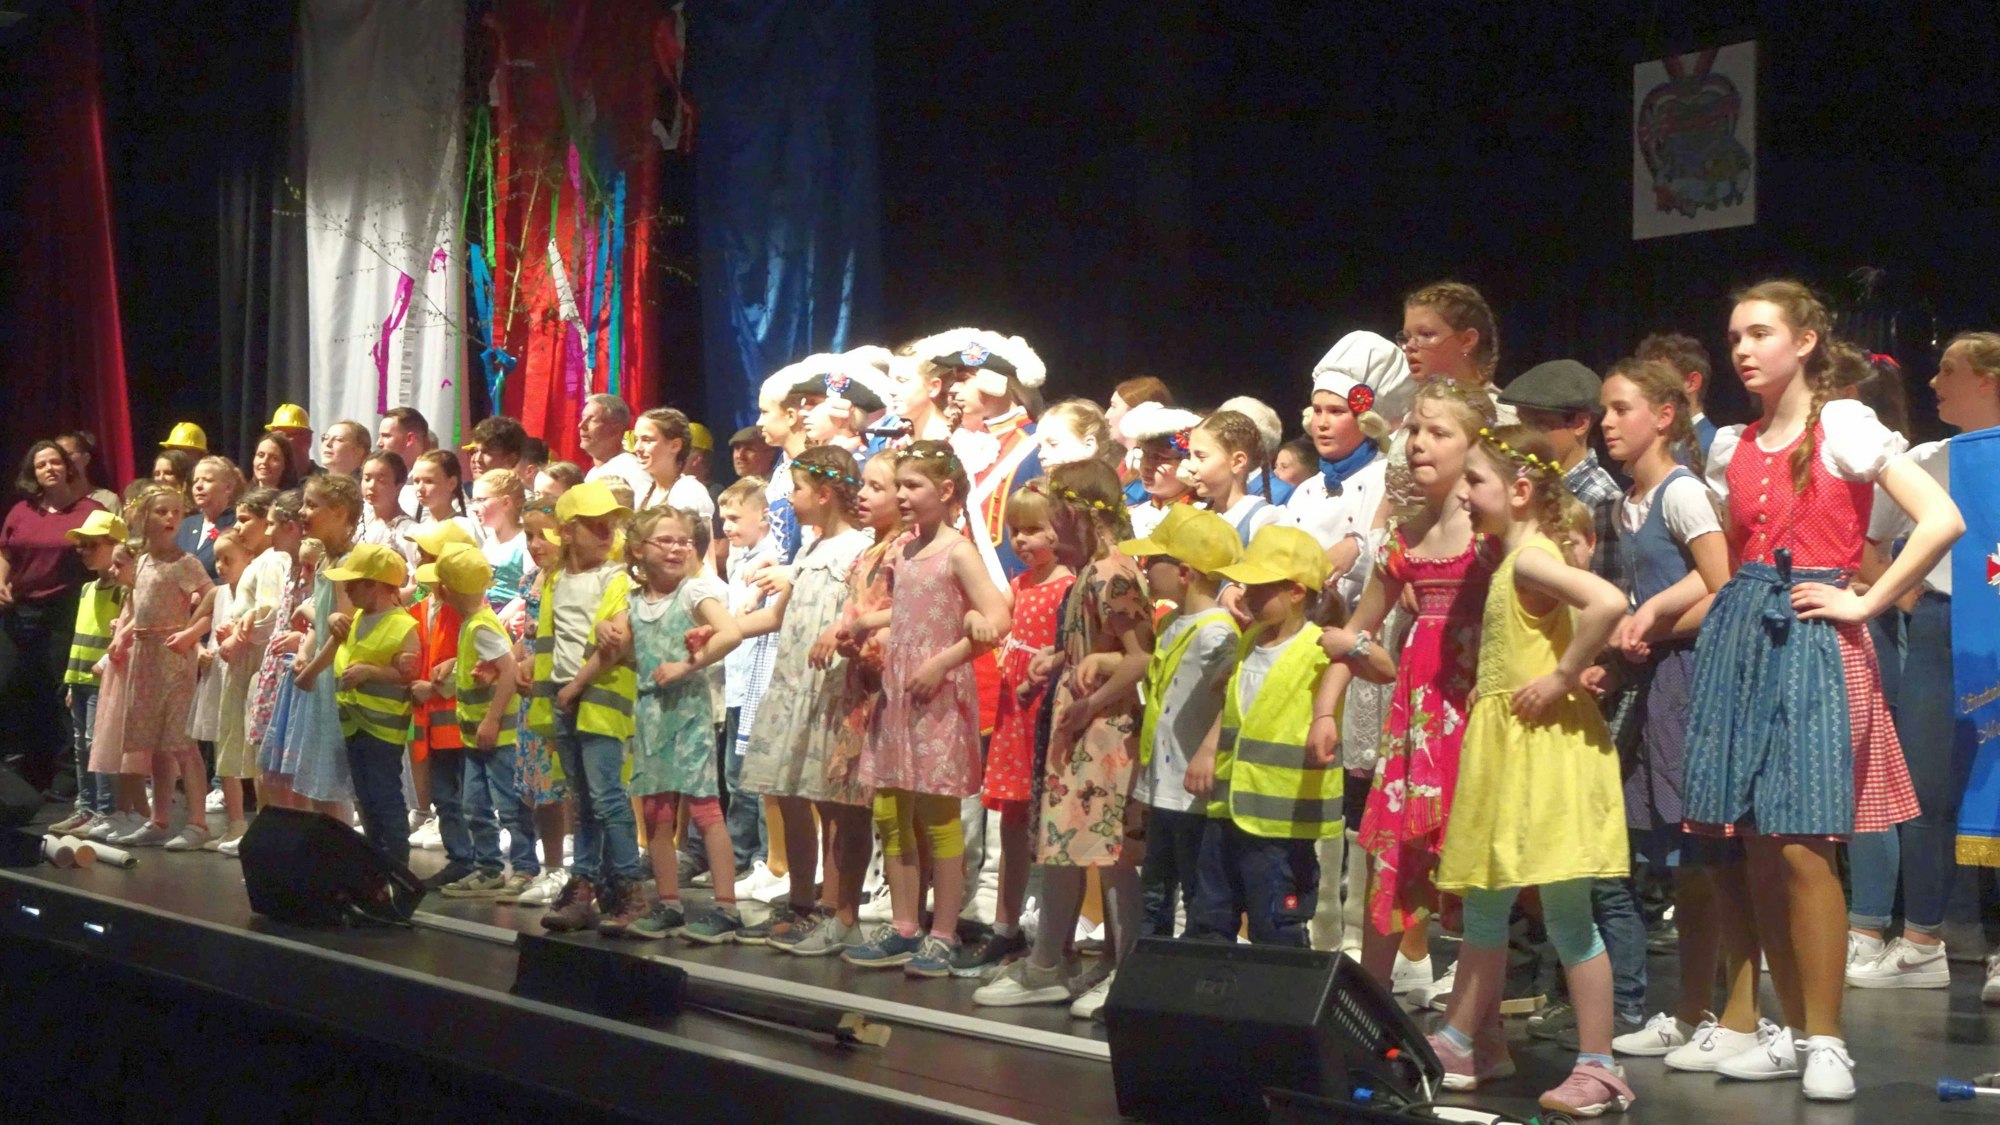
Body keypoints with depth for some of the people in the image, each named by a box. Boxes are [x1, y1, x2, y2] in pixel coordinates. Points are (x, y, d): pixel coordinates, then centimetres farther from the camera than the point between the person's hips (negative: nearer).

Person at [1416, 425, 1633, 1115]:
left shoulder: (1529, 558, -16)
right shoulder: (1511, 562, 13)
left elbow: (1609, 602, -32)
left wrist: (1563, 678, -24)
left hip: (1546, 748, -10)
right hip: (1506, 749, 10)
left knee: (1566, 914, -5)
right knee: (1484, 905, 18)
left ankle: (1599, 1069, 2)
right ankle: (1465, 1044, 30)